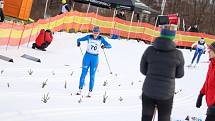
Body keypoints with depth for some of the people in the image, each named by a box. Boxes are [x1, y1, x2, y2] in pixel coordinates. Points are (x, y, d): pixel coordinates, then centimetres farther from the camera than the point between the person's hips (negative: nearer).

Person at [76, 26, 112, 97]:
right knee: (83, 73, -4)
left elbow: (109, 46, -8)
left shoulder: (101, 39, -4)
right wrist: (78, 42, -20)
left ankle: (90, 91, 5)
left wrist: (105, 46, -30)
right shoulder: (89, 37, -3)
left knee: (92, 75, 0)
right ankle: (80, 89, 2)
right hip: (87, 56, 0)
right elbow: (79, 39, 3)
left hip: (95, 58, 0)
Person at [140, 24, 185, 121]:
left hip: (148, 92, 2)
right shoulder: (177, 54, -12)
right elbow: (179, 74, 0)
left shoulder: (149, 50, -8)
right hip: (166, 94, -2)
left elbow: (143, 70, 1)